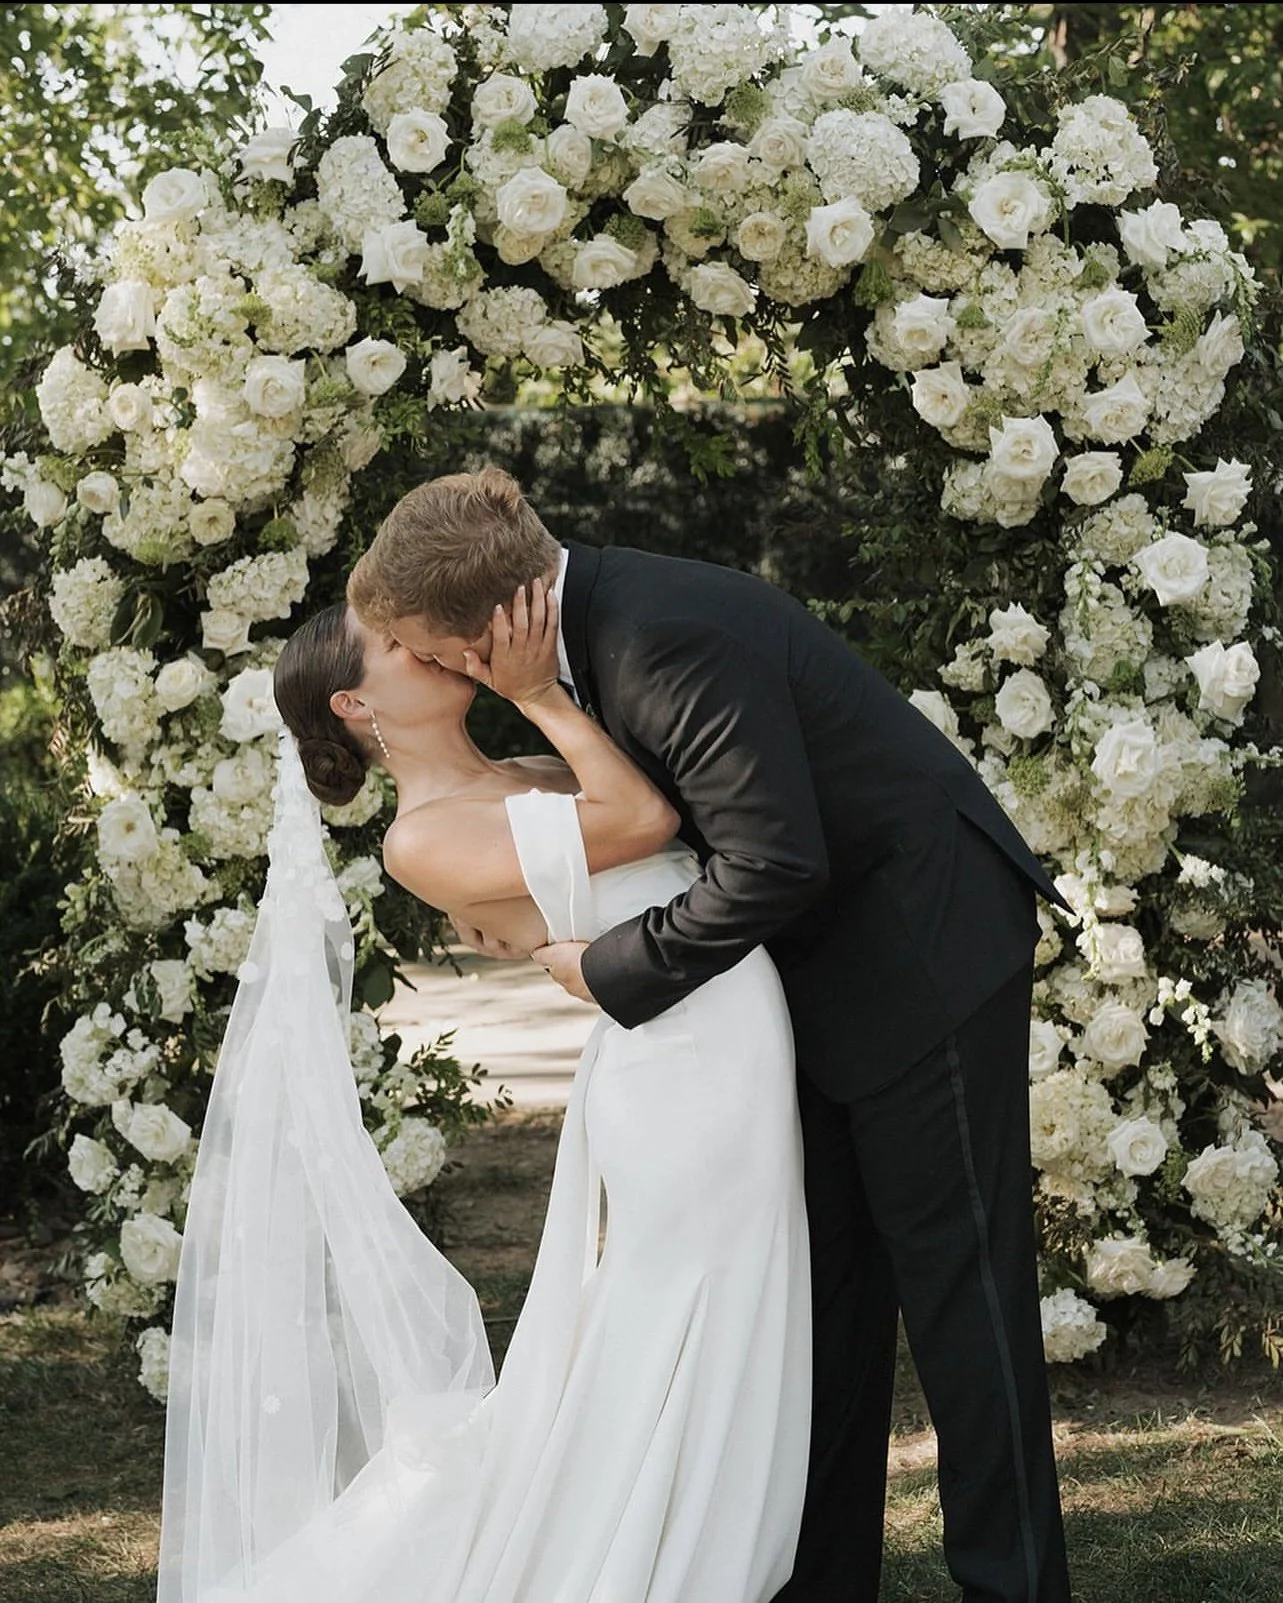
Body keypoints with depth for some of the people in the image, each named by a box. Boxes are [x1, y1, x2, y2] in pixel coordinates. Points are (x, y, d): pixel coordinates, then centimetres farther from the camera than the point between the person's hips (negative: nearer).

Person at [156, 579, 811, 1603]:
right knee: (673, 1380, 2)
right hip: (682, 1080, -8)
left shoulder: (534, 780, 14)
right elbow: (643, 819, -16)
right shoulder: (422, 838, -11)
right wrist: (538, 695, -9)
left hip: (733, 1068, 8)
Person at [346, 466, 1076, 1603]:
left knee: (956, 1274, -2)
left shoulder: (672, 635, -29)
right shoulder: (591, 606, 1)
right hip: (826, 963, 10)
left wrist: (607, 970, -20)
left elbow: (774, 862, -31)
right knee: (828, 1281, 13)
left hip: (922, 945, -10)